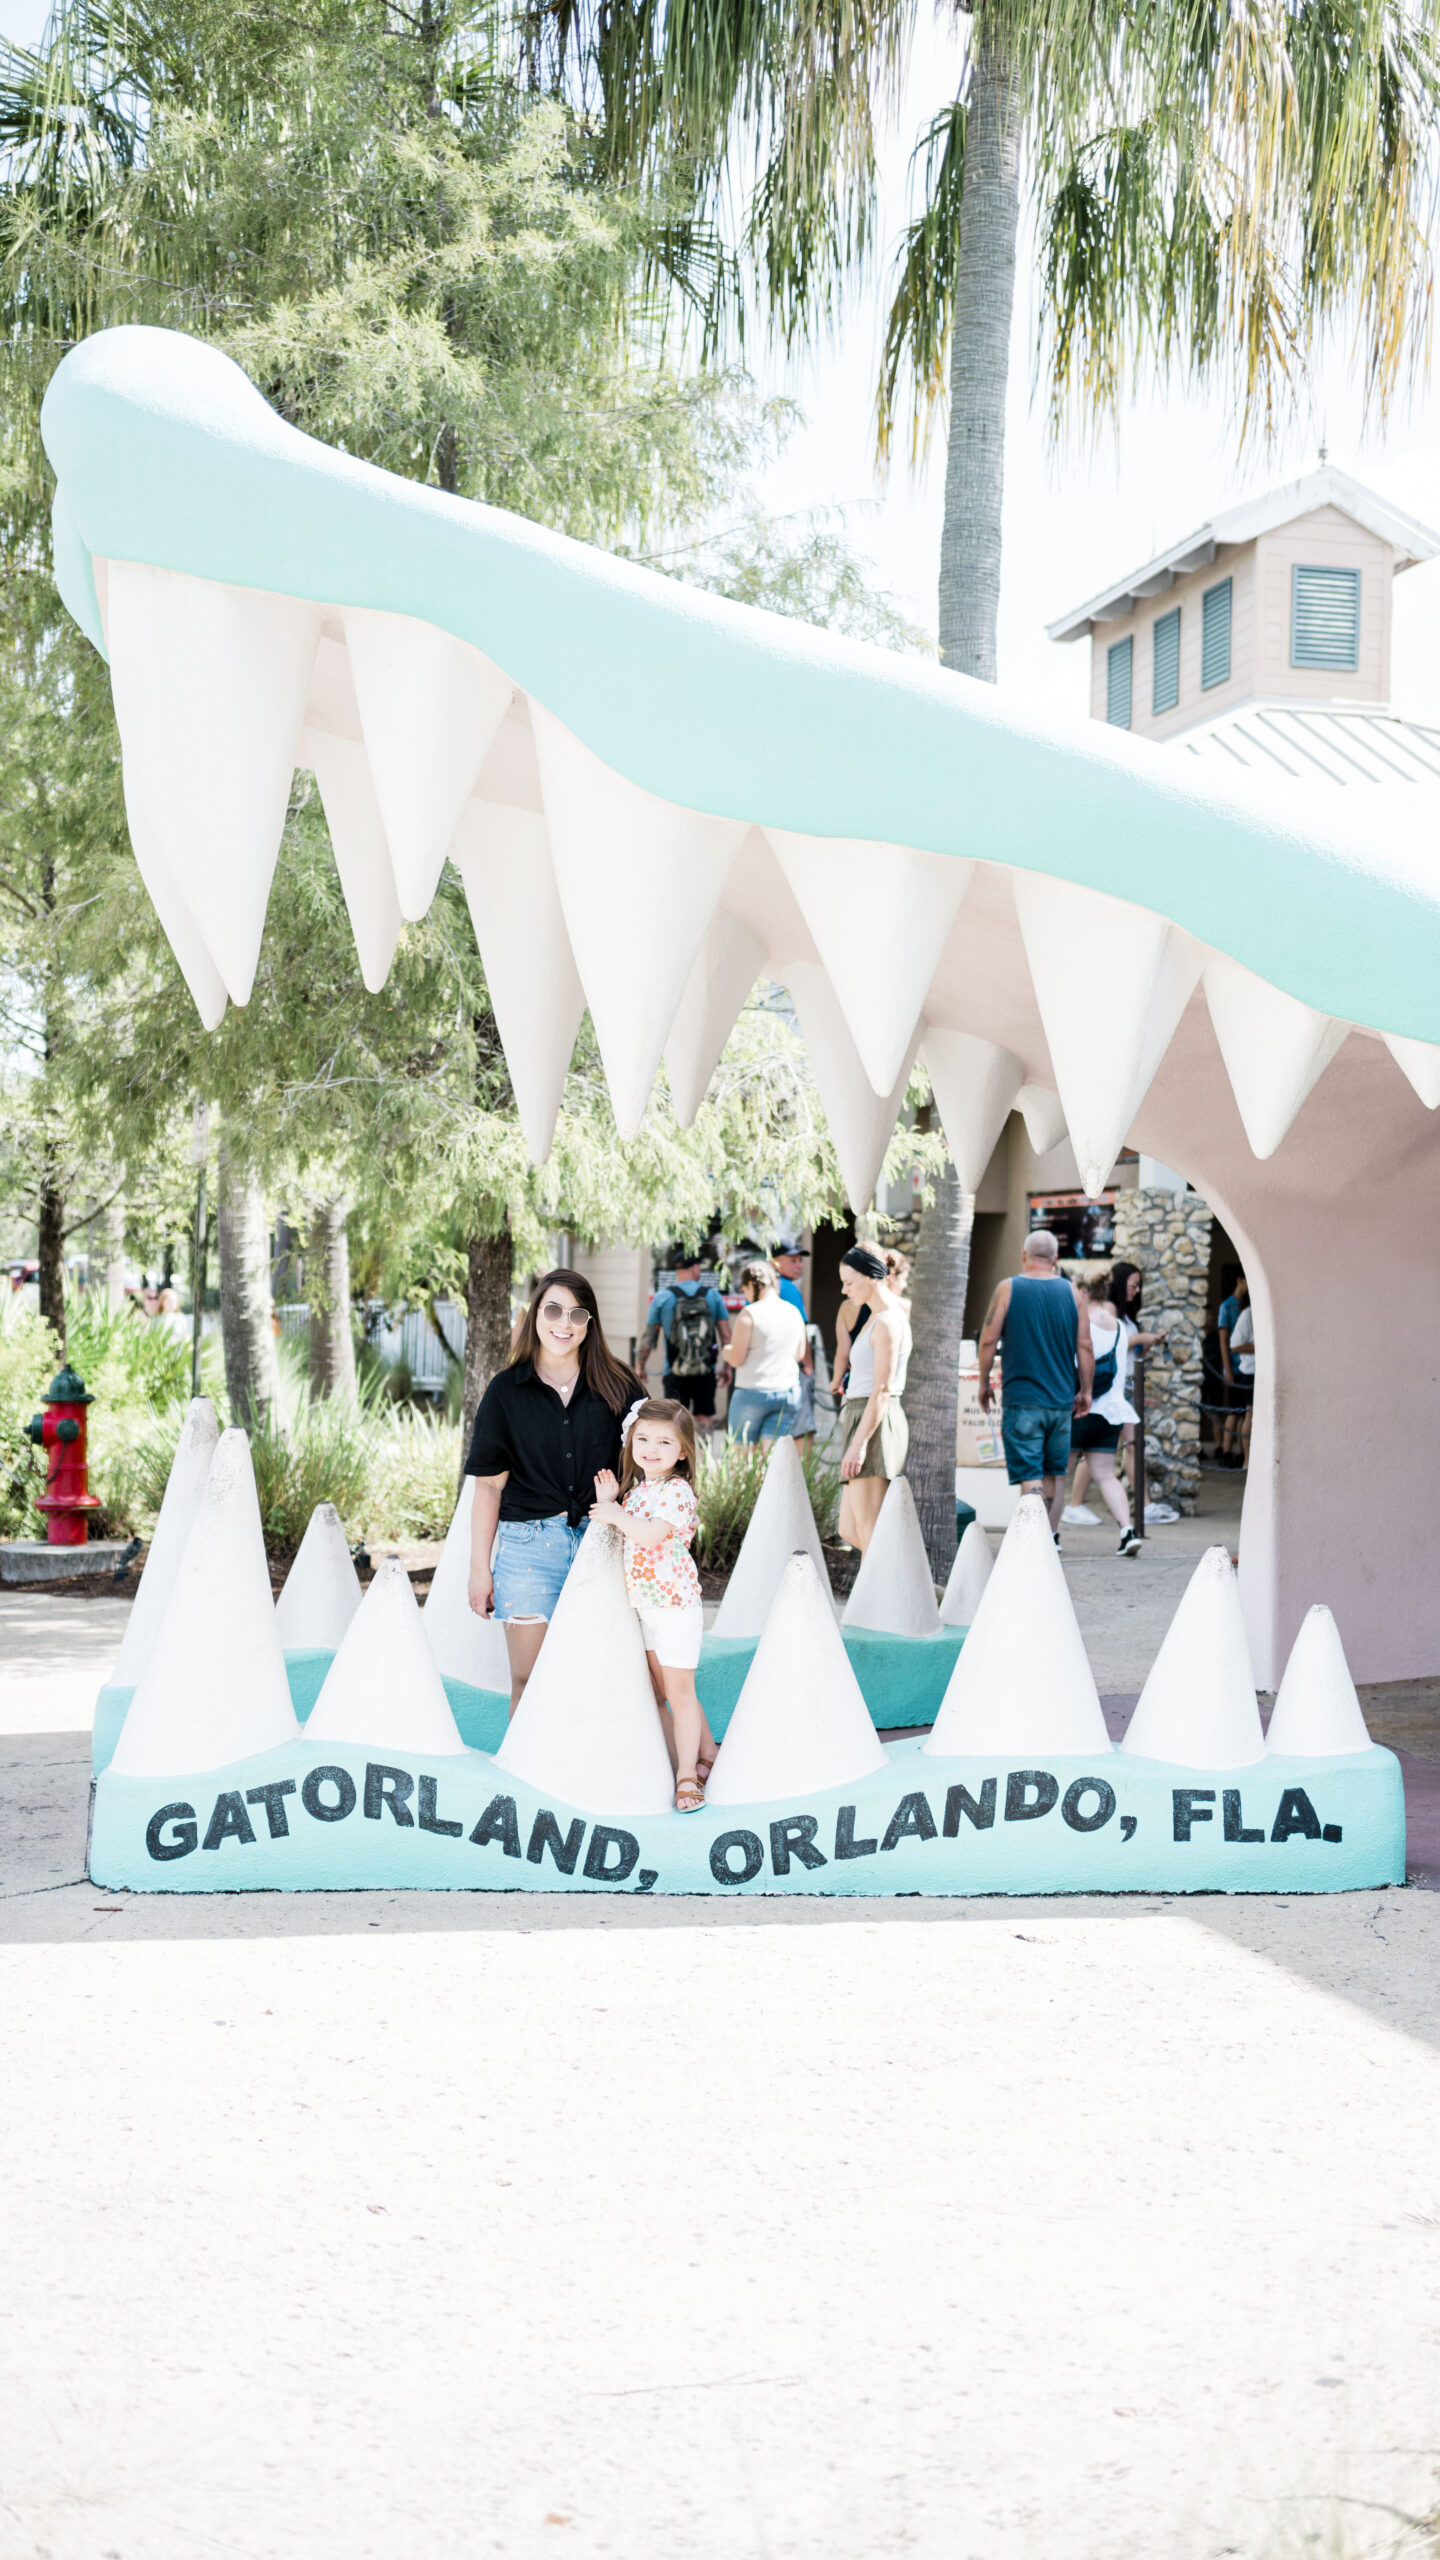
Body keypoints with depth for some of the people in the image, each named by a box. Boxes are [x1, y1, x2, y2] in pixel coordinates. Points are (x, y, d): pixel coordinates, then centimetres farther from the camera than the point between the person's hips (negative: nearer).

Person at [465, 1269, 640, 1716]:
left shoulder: (617, 1387, 6)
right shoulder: (506, 1390, 4)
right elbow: (489, 1483, 3)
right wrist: (480, 1568, 0)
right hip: (528, 1542, 0)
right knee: (529, 1681, 1)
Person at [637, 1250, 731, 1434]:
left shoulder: (662, 1298, -2)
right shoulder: (712, 1295, 1)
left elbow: (648, 1337, 1)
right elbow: (726, 1336, 2)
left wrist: (641, 1366, 13)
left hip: (675, 1372, -1)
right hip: (706, 1371, 1)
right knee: (704, 1418, 9)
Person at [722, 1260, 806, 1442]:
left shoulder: (749, 1314, -11)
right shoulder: (794, 1313, 7)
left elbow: (736, 1359, -11)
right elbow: (799, 1354, 15)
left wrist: (726, 1352, 10)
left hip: (753, 1391, -5)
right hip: (788, 1392, 5)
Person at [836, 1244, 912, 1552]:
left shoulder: (887, 1322, -12)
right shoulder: (876, 1316, 19)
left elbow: (882, 1390, -18)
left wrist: (859, 1443, -21)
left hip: (876, 1423, -10)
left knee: (868, 1532, -9)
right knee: (849, 1530, 9)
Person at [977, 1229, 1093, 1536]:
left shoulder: (1008, 1289, -3)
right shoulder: (1070, 1292, 4)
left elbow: (988, 1341, -4)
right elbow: (1084, 1347, 5)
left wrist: (984, 1383, 9)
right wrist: (1085, 1392, 14)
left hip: (1022, 1398, -3)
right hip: (1062, 1399, 3)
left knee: (1030, 1476, -8)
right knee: (1055, 1473, 16)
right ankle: (1052, 1536, 20)